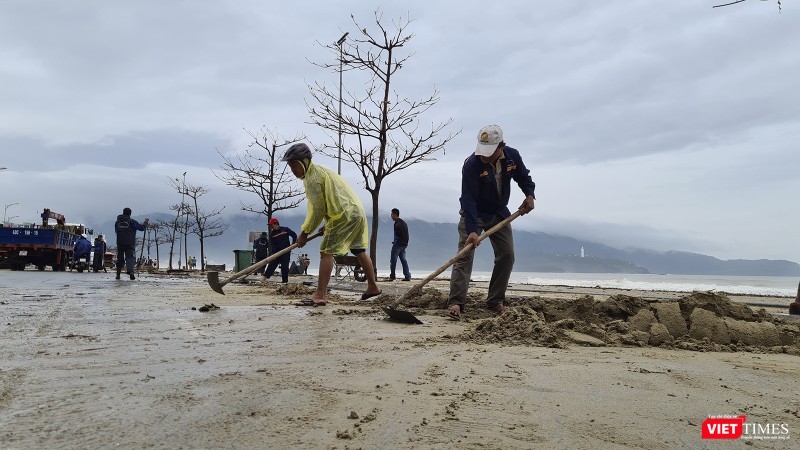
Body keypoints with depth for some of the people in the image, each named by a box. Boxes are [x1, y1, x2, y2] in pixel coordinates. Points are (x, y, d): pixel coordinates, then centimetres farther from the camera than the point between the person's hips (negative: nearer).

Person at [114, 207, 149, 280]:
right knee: (130, 258, -4)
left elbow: (116, 231, 21)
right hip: (130, 244, -4)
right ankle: (130, 272, -27)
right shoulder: (131, 221, -7)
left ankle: (118, 275, 19)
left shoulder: (117, 222, 8)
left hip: (120, 243, 4)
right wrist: (145, 222, 10)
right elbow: (141, 228, -7)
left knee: (120, 259, 14)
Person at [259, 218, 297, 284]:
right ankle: (264, 277, -7)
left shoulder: (285, 229, -4)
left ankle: (285, 281, 3)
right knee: (271, 264, -6)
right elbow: (272, 245, -2)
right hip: (276, 252, 2)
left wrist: (293, 244, -4)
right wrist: (272, 254, -13)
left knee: (284, 267, -5)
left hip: (286, 252, -2)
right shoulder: (272, 234, 2)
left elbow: (294, 235, 4)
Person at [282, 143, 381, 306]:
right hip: (358, 212, 10)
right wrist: (328, 225, 19)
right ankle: (373, 287, 32)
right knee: (360, 251, 20)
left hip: (345, 215, -10)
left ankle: (320, 295, -15)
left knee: (326, 252, -10)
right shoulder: (320, 170, 21)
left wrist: (304, 233, -6)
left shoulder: (312, 177, -10)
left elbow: (318, 209, -13)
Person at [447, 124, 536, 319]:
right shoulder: (471, 164, -29)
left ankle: (495, 301, 10)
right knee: (464, 256, -15)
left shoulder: (513, 156, -13)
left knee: (507, 255, 1)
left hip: (499, 214, 5)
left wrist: (529, 194, -13)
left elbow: (524, 177, 7)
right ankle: (455, 302, -20)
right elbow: (468, 199, -32)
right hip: (473, 214, -5)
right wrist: (471, 230, -39)